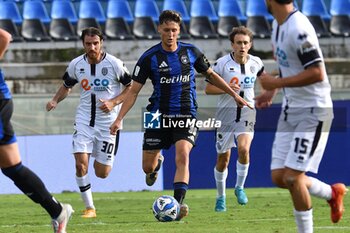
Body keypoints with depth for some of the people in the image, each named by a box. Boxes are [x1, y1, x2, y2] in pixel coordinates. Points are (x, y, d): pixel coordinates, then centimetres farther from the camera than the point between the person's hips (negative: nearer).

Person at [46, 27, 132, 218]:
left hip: (108, 122, -2)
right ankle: (89, 207, -1)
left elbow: (131, 87, -2)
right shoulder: (76, 64, -1)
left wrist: (113, 103, -16)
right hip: (84, 120, 2)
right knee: (81, 164, -16)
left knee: (102, 173, 2)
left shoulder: (114, 64, -11)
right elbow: (66, 85, 16)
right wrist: (55, 100, -3)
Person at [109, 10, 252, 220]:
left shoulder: (191, 52, 1)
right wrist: (119, 119, -11)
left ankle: (178, 204, -30)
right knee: (147, 168, 5)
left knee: (183, 156, -24)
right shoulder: (150, 58, -4)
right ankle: (158, 160, 44)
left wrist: (234, 95, 17)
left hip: (186, 116, 0)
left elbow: (210, 75, 17)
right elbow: (134, 91, -2)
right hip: (159, 115, 0)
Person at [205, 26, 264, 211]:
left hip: (247, 113, 1)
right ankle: (221, 197, 25)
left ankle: (239, 187, -2)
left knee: (243, 149, -23)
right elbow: (208, 88, -7)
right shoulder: (222, 63, -11)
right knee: (223, 158, 5)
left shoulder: (255, 63, 0)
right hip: (226, 113, -1)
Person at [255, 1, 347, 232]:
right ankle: (332, 193, 27)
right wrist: (272, 91, 13)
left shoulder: (298, 29, -22)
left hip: (313, 111, -9)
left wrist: (277, 83, -22)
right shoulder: (278, 25, 8)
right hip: (290, 109, 9)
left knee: (293, 177, -12)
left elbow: (317, 73, -27)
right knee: (279, 177, 6)